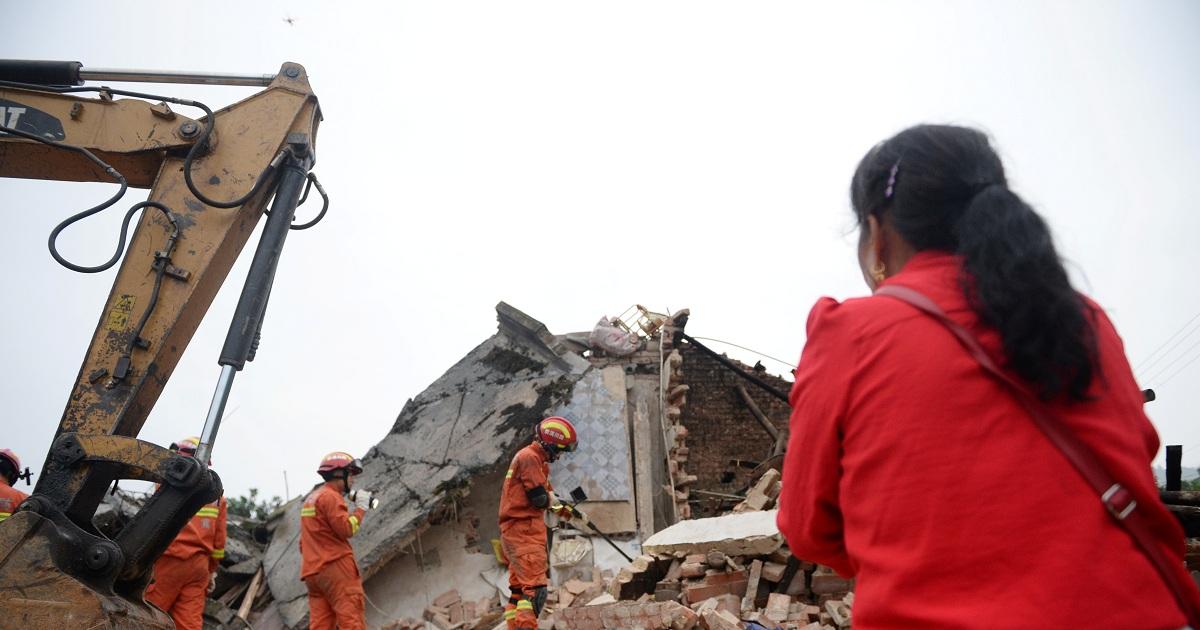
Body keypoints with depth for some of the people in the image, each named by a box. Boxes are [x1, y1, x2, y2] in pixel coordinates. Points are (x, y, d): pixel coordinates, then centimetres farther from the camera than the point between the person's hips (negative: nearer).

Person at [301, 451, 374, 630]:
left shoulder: (311, 498, 24)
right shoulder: (330, 496, -7)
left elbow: (304, 542, 26)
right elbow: (346, 529, -16)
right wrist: (361, 507, -5)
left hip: (313, 571, 9)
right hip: (335, 567, -9)